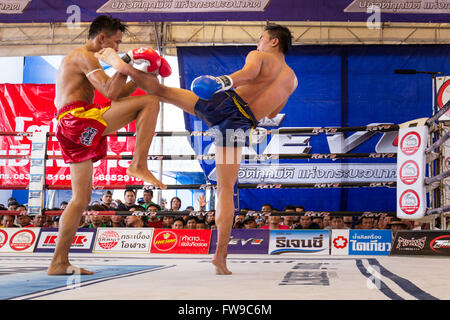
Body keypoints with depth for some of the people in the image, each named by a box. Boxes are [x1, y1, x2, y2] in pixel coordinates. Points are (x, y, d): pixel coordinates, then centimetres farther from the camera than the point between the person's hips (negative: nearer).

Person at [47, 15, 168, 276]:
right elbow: (110, 92, -14)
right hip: (79, 119, -10)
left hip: (72, 132, 10)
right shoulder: (84, 56, -1)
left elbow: (114, 97, 28)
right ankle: (139, 164, -16)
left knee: (82, 198, 10)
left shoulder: (77, 59, 31)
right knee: (151, 102, -12)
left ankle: (59, 262, 9)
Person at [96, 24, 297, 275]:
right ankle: (220, 254, -1)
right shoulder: (292, 80, 24)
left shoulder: (259, 56, 9)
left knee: (162, 91, 11)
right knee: (226, 190, 4)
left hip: (221, 104, -3)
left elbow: (249, 72, -18)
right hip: (239, 126, 3)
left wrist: (225, 81, -33)